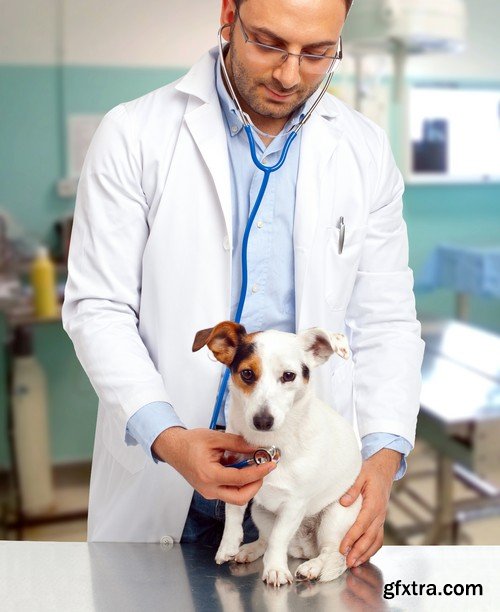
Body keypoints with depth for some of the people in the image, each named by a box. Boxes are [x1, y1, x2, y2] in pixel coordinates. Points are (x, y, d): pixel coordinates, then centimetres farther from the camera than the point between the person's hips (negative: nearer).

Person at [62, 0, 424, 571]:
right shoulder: (133, 136, -8)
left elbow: (385, 320, 2)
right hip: (161, 476, -1)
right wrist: (166, 437, -22)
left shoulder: (365, 151, 0)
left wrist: (383, 456, -11)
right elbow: (97, 307, -8)